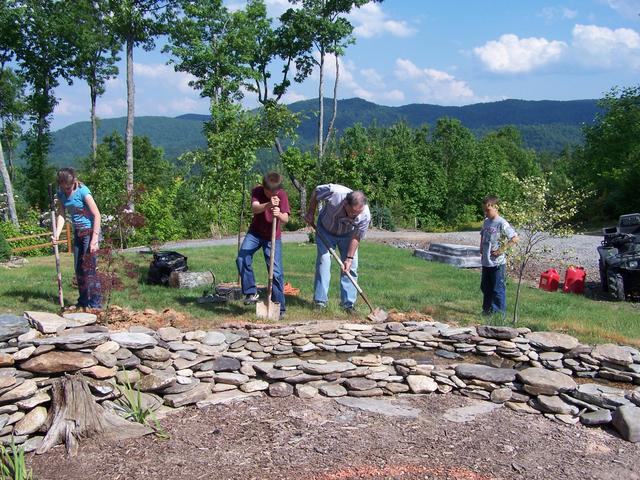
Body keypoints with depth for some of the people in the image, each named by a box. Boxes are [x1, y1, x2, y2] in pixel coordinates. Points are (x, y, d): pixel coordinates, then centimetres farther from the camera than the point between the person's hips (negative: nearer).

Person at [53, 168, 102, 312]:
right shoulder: (61, 193, 1)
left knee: (88, 267, -10)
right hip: (77, 232, 7)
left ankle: (95, 303, -5)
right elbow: (61, 214, 1)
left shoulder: (82, 191, -18)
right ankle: (83, 302, 22)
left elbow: (96, 215, -19)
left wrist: (94, 239, -23)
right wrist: (57, 233, -17)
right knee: (78, 268, 11)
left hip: (90, 231, -7)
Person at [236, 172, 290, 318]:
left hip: (273, 237, -1)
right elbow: (254, 208, -33)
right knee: (241, 259, -20)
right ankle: (251, 293, -3)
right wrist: (268, 205, -53)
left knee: (276, 272, -6)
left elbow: (286, 219, -25)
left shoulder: (282, 195, -16)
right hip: (255, 233, 1)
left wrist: (279, 214, -49)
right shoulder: (257, 191, -14)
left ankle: (279, 307, 4)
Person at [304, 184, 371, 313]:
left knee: (351, 266, -6)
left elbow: (356, 237, -20)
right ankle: (320, 302, -5)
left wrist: (349, 258, -21)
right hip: (326, 230, -1)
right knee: (323, 260, -10)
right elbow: (316, 192, -16)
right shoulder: (333, 192, -38)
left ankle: (348, 303, 3)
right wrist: (310, 213, -8)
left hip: (347, 234, 1)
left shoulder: (365, 216, -34)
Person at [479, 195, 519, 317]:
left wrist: (501, 250, -17)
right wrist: (481, 250, 11)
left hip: (497, 263, -8)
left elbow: (515, 238, -16)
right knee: (485, 287, 17)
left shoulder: (502, 223, -13)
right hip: (486, 262, 8)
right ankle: (487, 310, 30)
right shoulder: (486, 222, 10)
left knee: (498, 289, 0)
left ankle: (500, 313, 9)